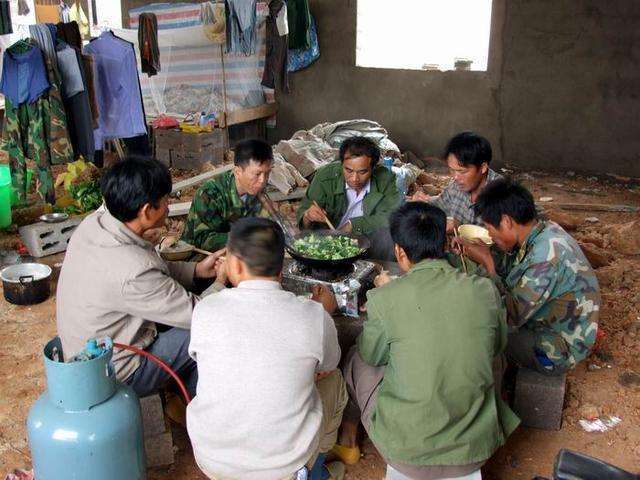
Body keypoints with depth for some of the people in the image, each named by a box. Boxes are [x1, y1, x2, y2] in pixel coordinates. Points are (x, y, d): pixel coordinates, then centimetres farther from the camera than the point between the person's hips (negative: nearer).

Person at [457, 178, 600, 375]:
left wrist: (486, 262, -24)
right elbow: (509, 279, 3)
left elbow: (513, 315, -29)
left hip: (557, 350, -8)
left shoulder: (548, 255, -33)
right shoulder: (539, 231, -4)